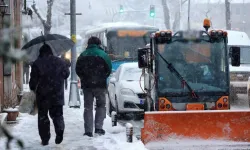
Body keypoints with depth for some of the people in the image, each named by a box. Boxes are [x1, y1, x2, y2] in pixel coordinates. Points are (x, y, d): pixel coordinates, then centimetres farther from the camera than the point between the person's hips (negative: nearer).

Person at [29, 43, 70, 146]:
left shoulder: (37, 63, -4)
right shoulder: (60, 62, 3)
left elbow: (33, 79, -5)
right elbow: (66, 74, 13)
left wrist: (33, 89, 11)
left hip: (42, 95, -2)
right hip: (57, 94, 2)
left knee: (42, 115, 8)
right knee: (57, 114, 12)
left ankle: (45, 139, 5)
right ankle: (59, 129, -17)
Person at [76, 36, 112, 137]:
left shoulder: (83, 55, 4)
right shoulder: (103, 54, -3)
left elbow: (77, 70, 5)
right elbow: (109, 69, -2)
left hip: (86, 85, 2)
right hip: (100, 85, -2)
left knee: (88, 107, 6)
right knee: (101, 105, 11)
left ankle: (88, 131, 0)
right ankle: (98, 127, -1)